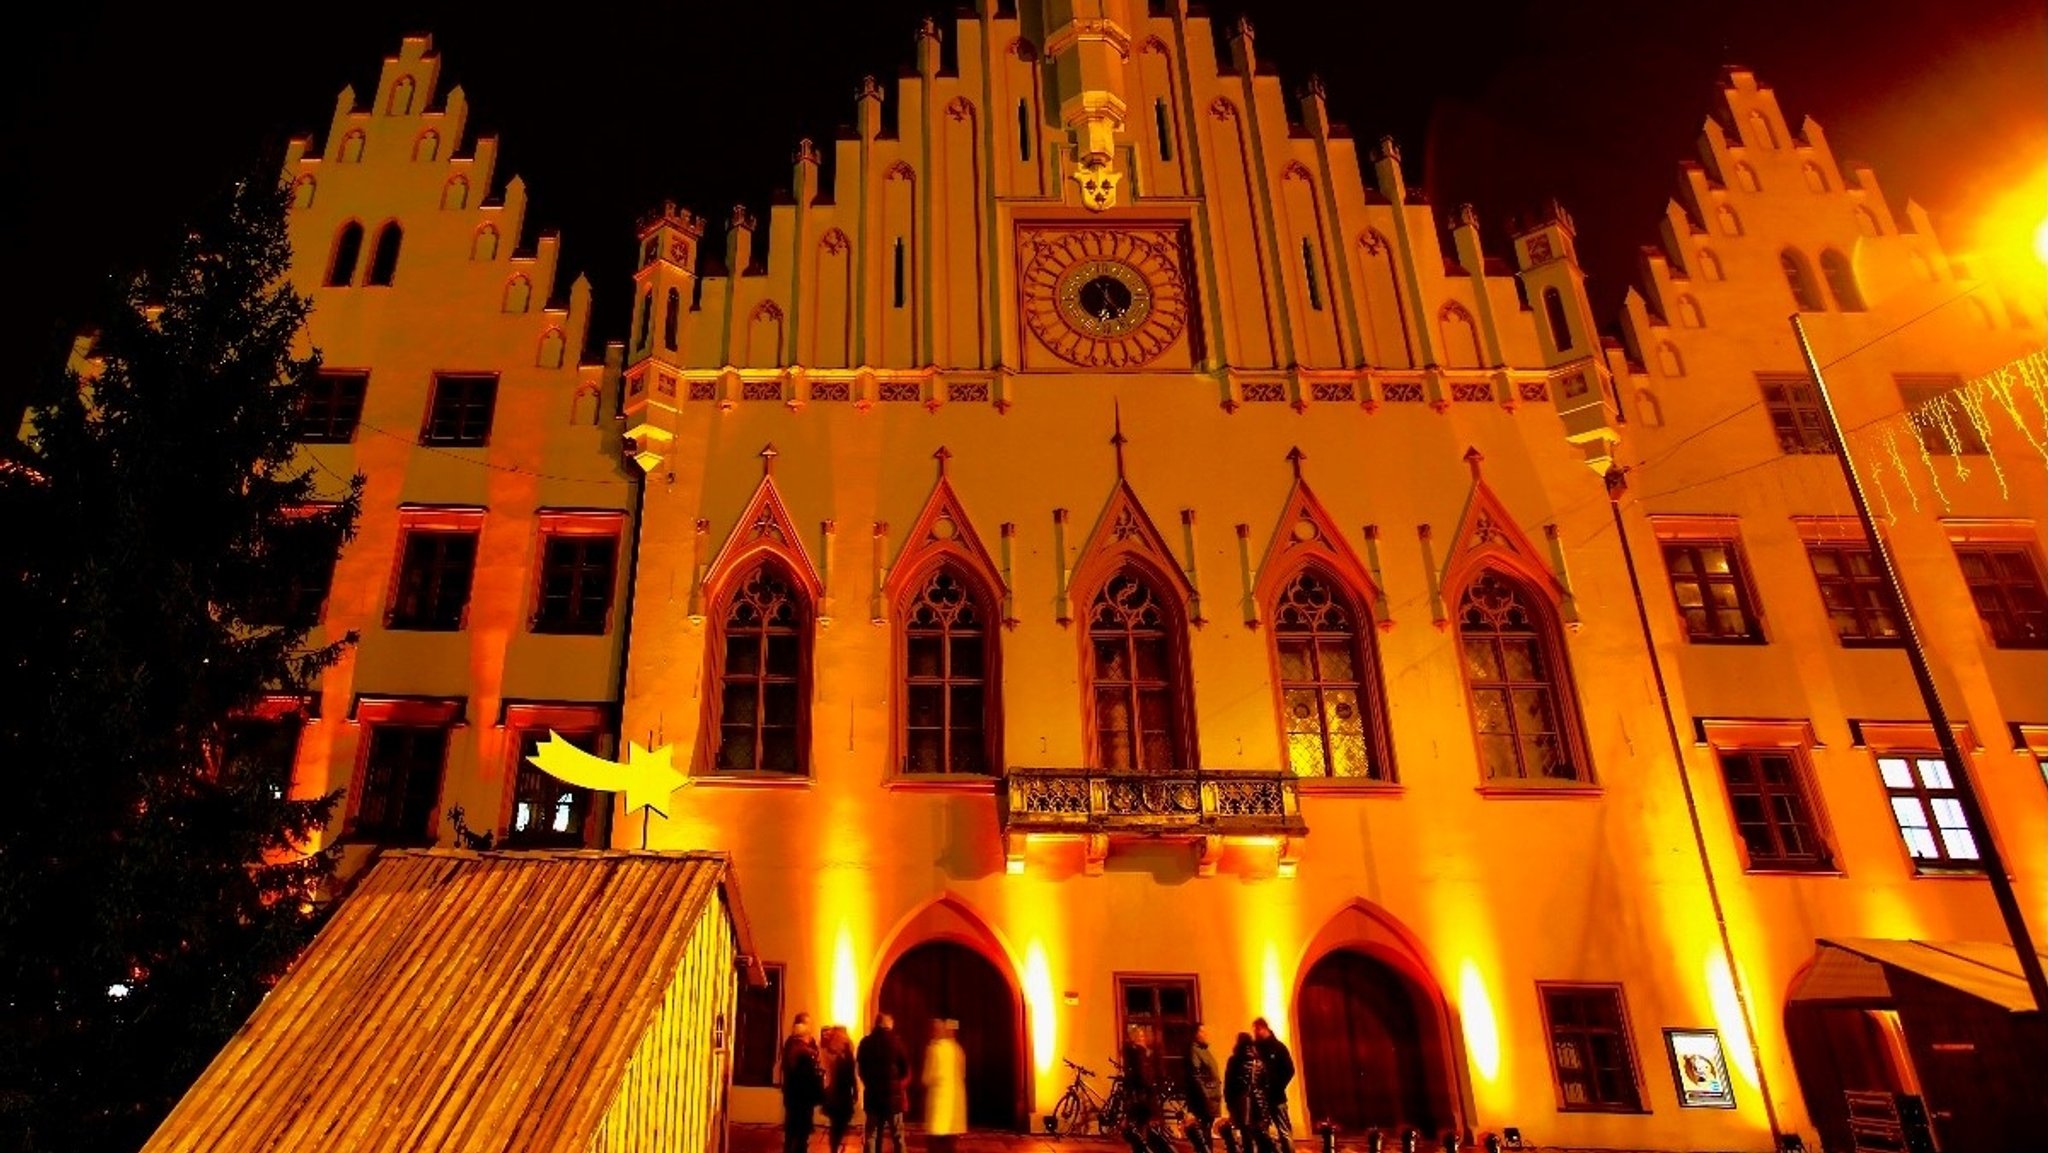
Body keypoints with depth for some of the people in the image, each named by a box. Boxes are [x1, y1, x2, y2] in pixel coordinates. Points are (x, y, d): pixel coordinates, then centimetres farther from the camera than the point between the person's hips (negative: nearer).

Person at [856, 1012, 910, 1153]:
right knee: (897, 1135, 6)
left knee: (871, 1134, 8)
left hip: (873, 1094, 2)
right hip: (893, 1093, -2)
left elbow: (860, 1068, 8)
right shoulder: (896, 1042, -7)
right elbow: (906, 1069, -2)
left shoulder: (866, 1043, 1)